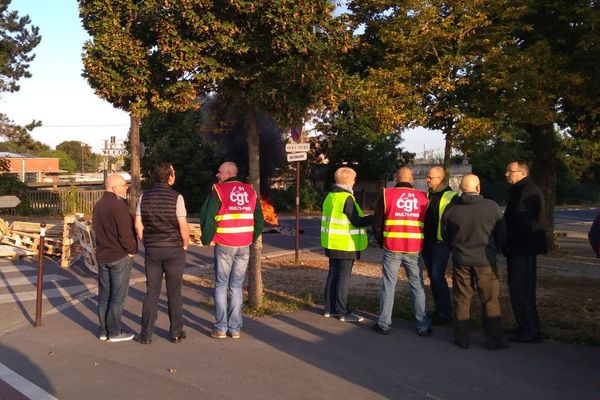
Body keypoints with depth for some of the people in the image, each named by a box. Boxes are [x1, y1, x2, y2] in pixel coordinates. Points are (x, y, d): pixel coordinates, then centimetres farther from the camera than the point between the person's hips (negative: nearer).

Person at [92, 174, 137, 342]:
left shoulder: (98, 205, 10)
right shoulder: (118, 205, -18)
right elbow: (125, 233, -21)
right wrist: (132, 250, -8)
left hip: (102, 256, 8)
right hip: (120, 256, -8)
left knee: (104, 295, 12)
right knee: (118, 296, 0)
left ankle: (103, 331, 19)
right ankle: (115, 332, 6)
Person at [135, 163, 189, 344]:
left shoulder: (145, 196, 2)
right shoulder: (176, 197, -11)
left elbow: (138, 225, 3)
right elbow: (183, 226, -14)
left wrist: (146, 243, 14)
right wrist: (185, 244, 1)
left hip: (152, 249, 3)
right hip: (174, 249, -3)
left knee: (152, 292, 9)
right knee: (174, 292, 7)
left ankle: (146, 334, 11)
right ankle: (176, 332, 15)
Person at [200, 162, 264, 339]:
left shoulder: (219, 190, -6)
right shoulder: (250, 191, 8)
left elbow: (207, 217, -10)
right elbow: (260, 221, 10)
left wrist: (206, 239, 3)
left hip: (224, 246, -4)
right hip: (244, 246, 4)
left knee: (221, 287, 6)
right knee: (237, 287, 10)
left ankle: (221, 328, 6)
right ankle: (235, 328, 10)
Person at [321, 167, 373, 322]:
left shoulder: (330, 197, 11)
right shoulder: (346, 198, -17)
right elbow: (357, 222, -18)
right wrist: (375, 217, -9)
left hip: (333, 244, 9)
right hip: (345, 245, -9)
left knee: (333, 274, 14)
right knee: (343, 277, -3)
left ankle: (330, 308, 20)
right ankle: (343, 312, 3)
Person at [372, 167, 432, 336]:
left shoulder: (386, 195, -1)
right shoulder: (422, 197, 4)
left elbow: (377, 223, 1)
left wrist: (382, 243, 15)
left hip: (392, 249, -1)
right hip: (414, 249, 1)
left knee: (388, 286, 6)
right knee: (418, 286, 9)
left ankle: (384, 324, 9)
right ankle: (423, 326, 12)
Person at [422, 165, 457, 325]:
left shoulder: (451, 196, -7)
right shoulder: (427, 195, 14)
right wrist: (422, 239, 14)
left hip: (441, 243, -7)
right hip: (427, 242, 7)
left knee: (437, 277, -10)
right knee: (433, 277, 12)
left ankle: (445, 313, -1)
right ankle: (438, 310, 22)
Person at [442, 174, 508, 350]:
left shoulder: (451, 210, -5)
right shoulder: (492, 207, -10)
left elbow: (445, 236, 8)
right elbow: (502, 234, 0)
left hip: (460, 260, 2)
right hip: (485, 260, -1)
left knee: (461, 300, 11)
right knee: (490, 301, 8)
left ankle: (462, 339, 17)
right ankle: (494, 339, 13)